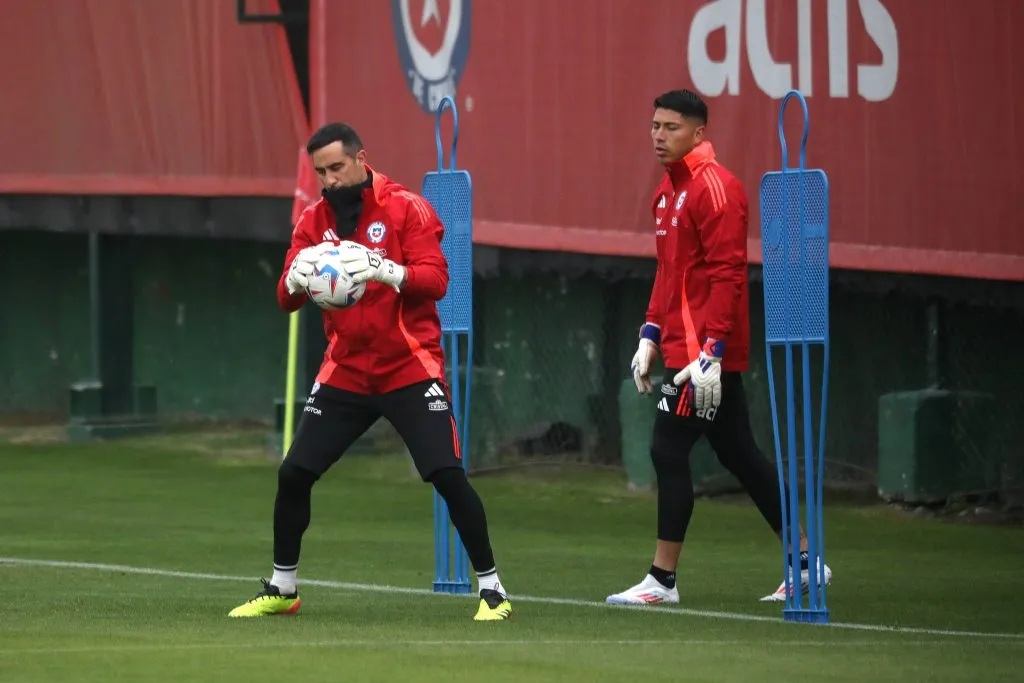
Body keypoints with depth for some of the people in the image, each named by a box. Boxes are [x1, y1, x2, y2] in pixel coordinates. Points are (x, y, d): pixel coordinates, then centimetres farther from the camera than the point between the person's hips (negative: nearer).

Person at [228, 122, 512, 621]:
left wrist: (383, 270, -34)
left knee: (447, 475, -14)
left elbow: (435, 280, -17)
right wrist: (297, 277, -24)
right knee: (293, 474, 0)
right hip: (345, 372, 4)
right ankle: (281, 589, 18)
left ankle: (491, 588, -2)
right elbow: (286, 299, -1)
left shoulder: (406, 208, -7)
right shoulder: (314, 220, 6)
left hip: (409, 370, -4)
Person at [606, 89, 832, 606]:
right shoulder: (669, 189, 16)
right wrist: (650, 336, 16)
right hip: (681, 346, 10)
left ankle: (662, 579, -3)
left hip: (705, 351, -10)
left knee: (668, 451, -8)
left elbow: (727, 274, -19)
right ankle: (804, 559, 19)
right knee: (738, 454, 13)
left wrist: (711, 352, -23)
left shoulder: (714, 187, -13)